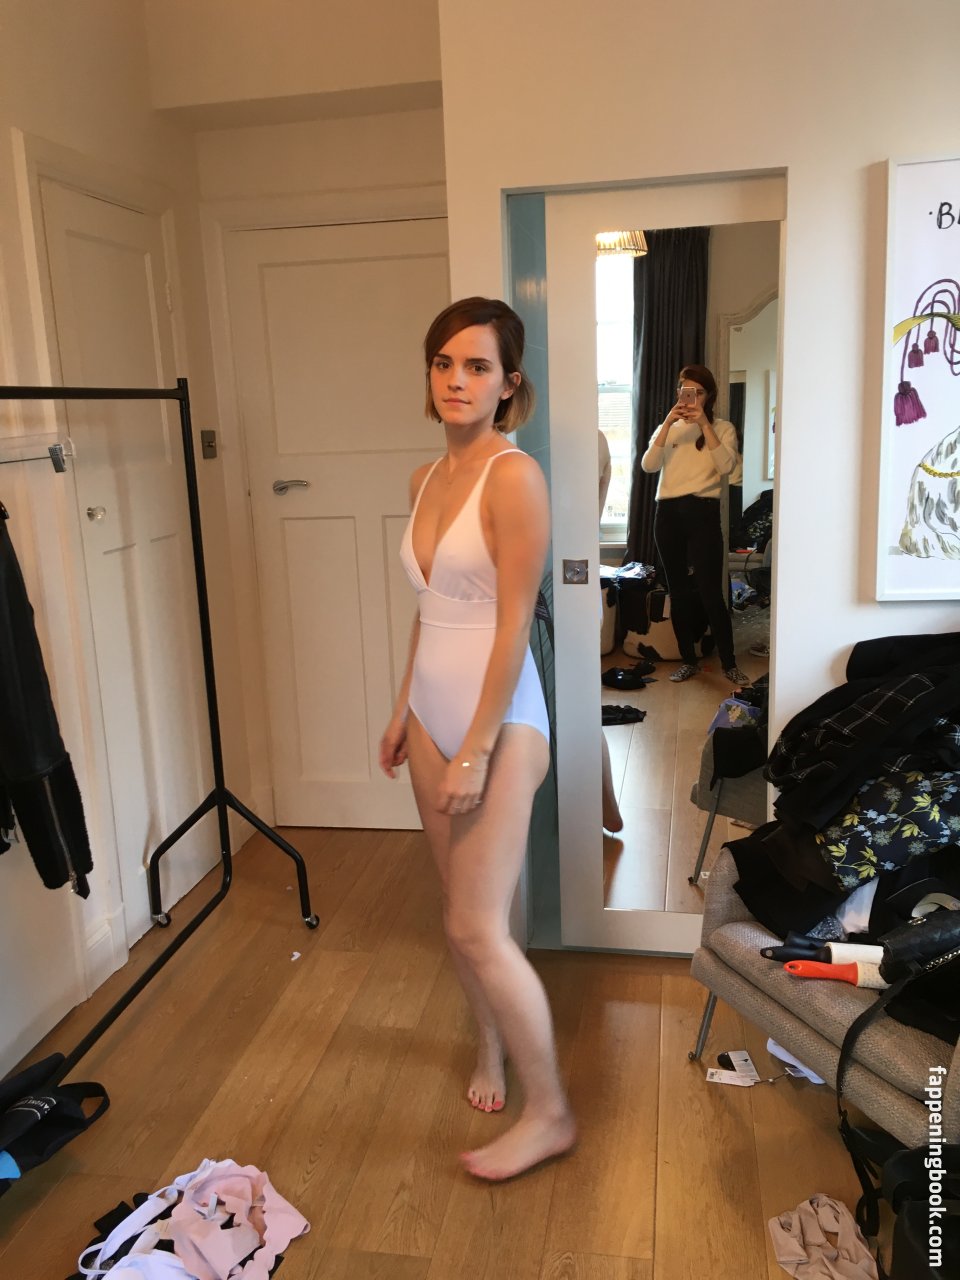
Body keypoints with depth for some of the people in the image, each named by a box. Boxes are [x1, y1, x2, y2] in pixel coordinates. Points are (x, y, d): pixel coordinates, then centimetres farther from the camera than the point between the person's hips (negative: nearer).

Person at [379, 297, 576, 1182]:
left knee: (479, 929, -4)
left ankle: (550, 1113, 15)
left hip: (499, 721, -7)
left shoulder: (514, 477, -15)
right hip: (433, 713, 8)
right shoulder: (426, 479, 9)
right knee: (462, 913, 17)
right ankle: (493, 1047, 40)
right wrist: (404, 710, 18)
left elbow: (513, 626, -18)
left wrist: (476, 751, -19)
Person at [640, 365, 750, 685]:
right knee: (678, 590, 8)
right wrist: (667, 424, -11)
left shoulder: (722, 428, 5)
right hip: (668, 513, 3)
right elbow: (648, 466, -3)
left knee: (710, 592, -7)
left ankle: (729, 663, 4)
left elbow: (726, 467, -12)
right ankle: (688, 660, 18)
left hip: (703, 513, -3)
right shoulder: (667, 428, 13)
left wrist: (705, 425, -15)